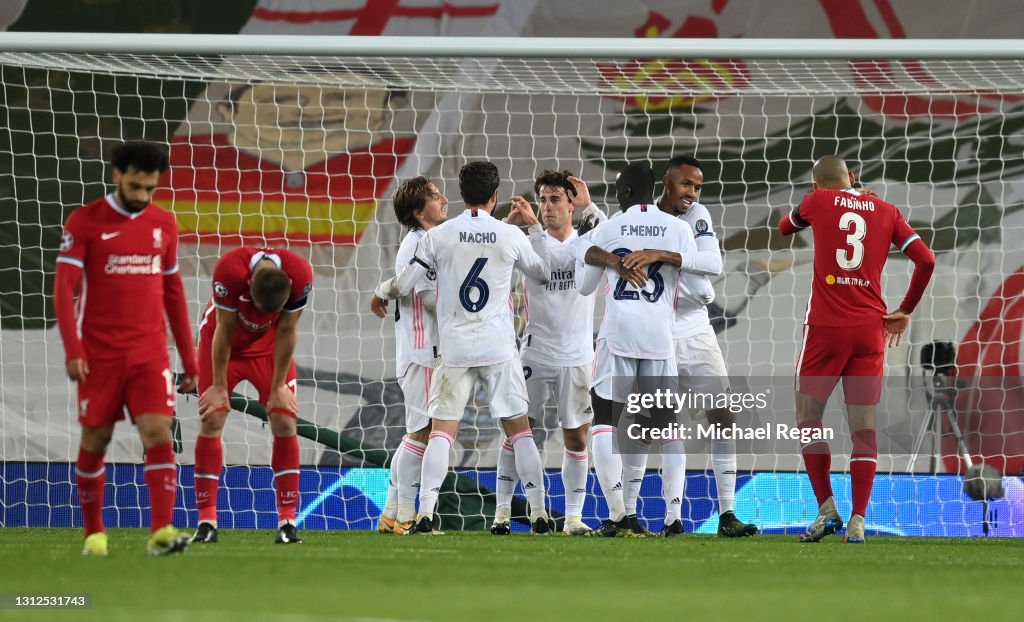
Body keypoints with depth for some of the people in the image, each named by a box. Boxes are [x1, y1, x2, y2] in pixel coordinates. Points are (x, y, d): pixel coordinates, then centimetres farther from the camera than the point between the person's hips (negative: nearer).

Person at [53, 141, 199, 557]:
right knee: (95, 440, 5)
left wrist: (189, 361, 14)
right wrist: (72, 350, -18)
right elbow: (64, 288, -7)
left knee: (158, 433, -12)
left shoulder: (163, 224, 9)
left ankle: (161, 532, -19)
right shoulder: (85, 222, -3)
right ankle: (94, 533, 20)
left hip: (151, 352, 2)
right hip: (100, 353, -2)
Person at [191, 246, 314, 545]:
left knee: (285, 422, -9)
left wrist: (278, 387, -9)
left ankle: (287, 520, -6)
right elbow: (224, 332, -24)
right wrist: (219, 387, -15)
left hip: (268, 343, 2)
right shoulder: (229, 270, -37)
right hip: (225, 342, -2)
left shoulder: (300, 276, -31)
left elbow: (286, 332, -17)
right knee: (211, 421, -10)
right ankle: (206, 520, -6)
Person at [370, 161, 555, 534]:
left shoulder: (439, 236, -4)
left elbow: (404, 284, 0)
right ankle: (539, 514, 7)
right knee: (519, 429, 9)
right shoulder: (511, 235, -1)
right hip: (500, 349, 1)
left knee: (442, 430, 1)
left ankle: (425, 514, -10)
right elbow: (544, 273, 16)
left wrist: (380, 294, 22)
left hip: (455, 349, 0)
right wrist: (534, 227, 26)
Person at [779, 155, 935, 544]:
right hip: (870, 330, 2)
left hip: (826, 327, -2)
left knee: (808, 419, 9)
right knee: (864, 427, 2)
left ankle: (826, 508, -1)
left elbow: (784, 227, 23)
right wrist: (905, 312, 12)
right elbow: (926, 260, 2)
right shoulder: (886, 212, 8)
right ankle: (858, 521, -6)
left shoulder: (818, 202, 3)